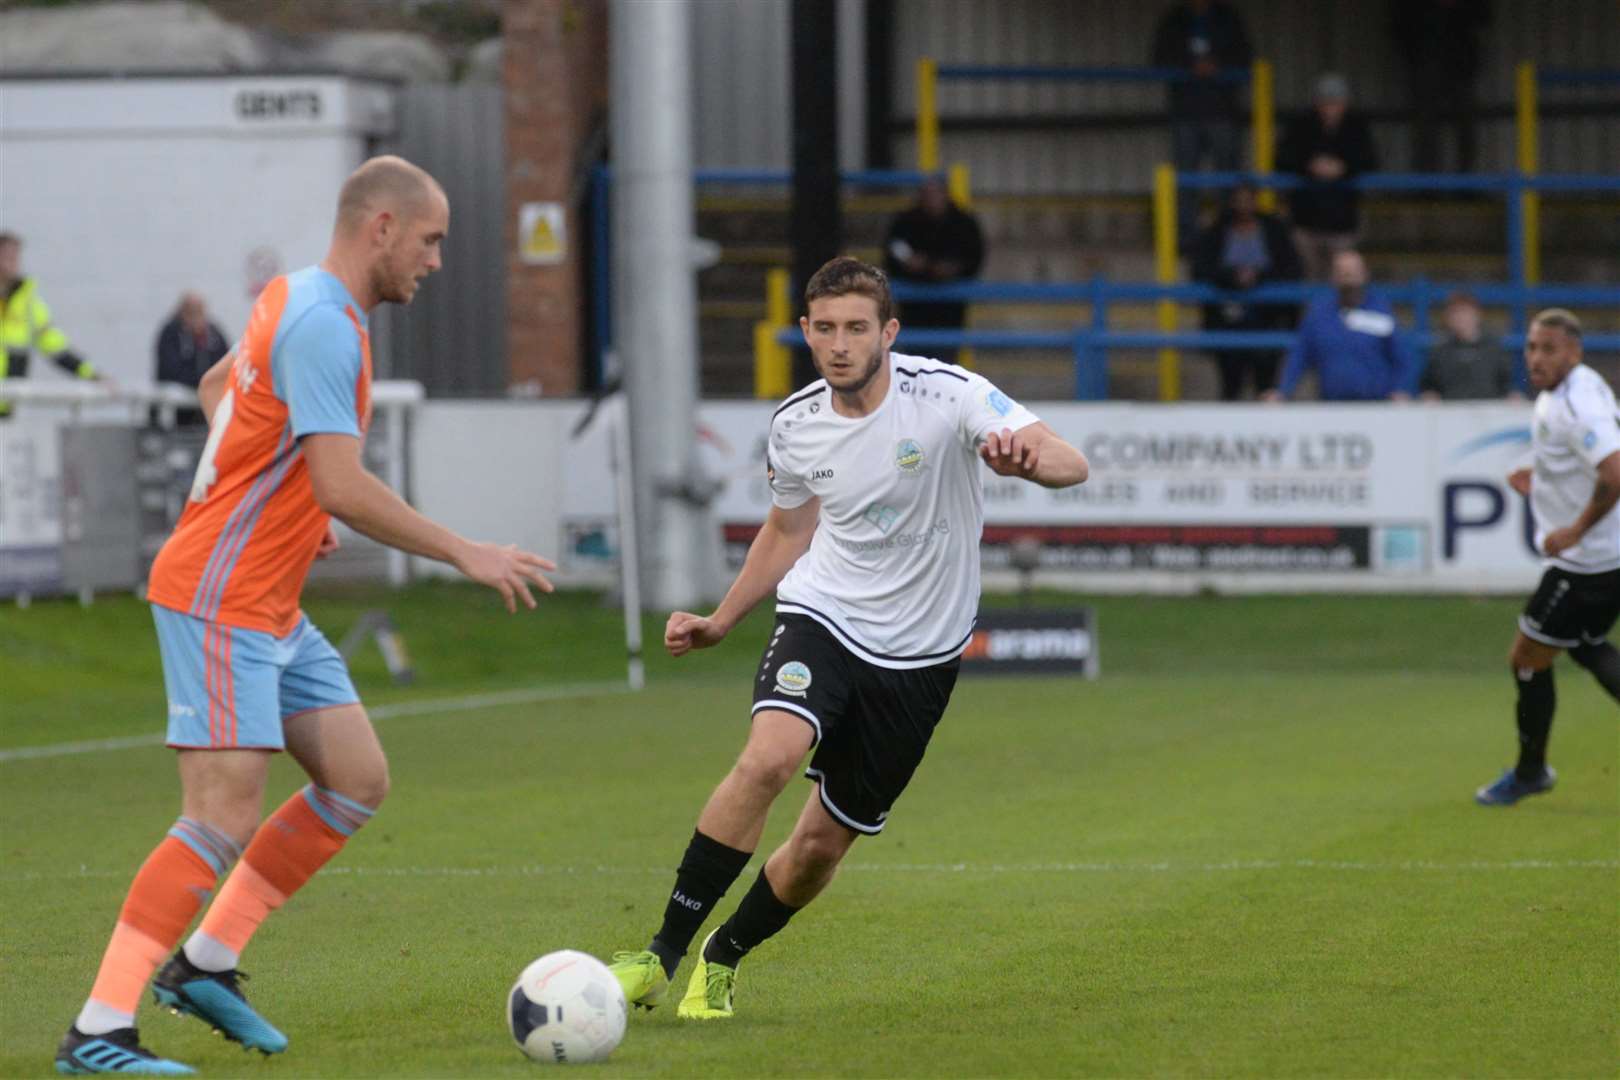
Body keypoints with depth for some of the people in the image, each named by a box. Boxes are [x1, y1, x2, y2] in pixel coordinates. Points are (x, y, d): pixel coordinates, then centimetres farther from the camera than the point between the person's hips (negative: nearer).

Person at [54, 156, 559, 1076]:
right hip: (220, 602, -10)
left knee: (359, 782, 8)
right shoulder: (321, 327, -19)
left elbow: (217, 387, 30)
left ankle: (206, 964, 13)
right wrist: (466, 555, -18)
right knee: (225, 820, -15)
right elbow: (343, 489, -25)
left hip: (270, 607, 10)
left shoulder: (300, 303, 12)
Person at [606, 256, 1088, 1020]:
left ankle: (721, 961, 32)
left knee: (822, 845, 4)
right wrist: (718, 625, 13)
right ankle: (662, 956, -22)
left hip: (918, 655, -1)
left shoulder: (946, 395, -15)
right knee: (767, 758, -29)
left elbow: (1071, 464, -24)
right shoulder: (794, 427, -3)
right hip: (820, 617, 1)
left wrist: (1029, 457, -48)